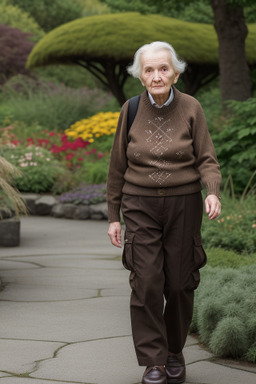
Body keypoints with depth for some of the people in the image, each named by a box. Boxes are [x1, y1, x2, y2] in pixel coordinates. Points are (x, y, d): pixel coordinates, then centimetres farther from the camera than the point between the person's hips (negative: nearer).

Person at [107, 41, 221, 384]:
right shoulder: (131, 110, -3)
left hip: (183, 205, 0)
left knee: (179, 283, 4)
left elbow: (207, 162, -6)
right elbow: (118, 166, 4)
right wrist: (114, 217, 4)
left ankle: (175, 352, 26)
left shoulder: (191, 109, -6)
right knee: (146, 282, -10)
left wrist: (213, 193, -26)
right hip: (141, 206, 0)